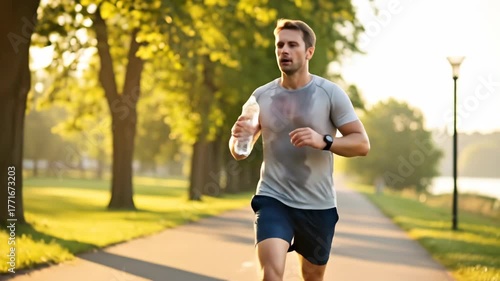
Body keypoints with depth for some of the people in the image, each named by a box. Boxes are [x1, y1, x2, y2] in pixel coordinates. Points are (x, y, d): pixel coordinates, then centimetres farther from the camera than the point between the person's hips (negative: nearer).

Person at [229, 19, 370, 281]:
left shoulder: (331, 93, -6)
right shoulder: (261, 96, 1)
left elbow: (362, 143, -8)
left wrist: (324, 141, -26)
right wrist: (238, 137, -16)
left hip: (318, 205, 0)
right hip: (273, 199, 0)